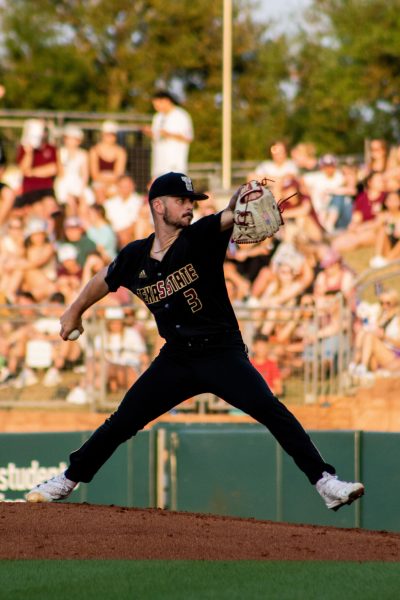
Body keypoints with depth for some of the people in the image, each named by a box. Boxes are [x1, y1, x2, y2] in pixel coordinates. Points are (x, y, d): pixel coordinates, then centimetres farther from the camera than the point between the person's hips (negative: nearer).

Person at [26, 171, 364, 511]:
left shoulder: (200, 238, -9)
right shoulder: (135, 257, 1)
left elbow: (230, 216, -28)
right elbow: (105, 280, 21)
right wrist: (75, 312, 33)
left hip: (223, 354, -3)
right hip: (176, 359, 3)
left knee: (271, 410, -20)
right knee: (122, 422, 5)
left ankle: (325, 483, -20)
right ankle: (67, 482, 23)